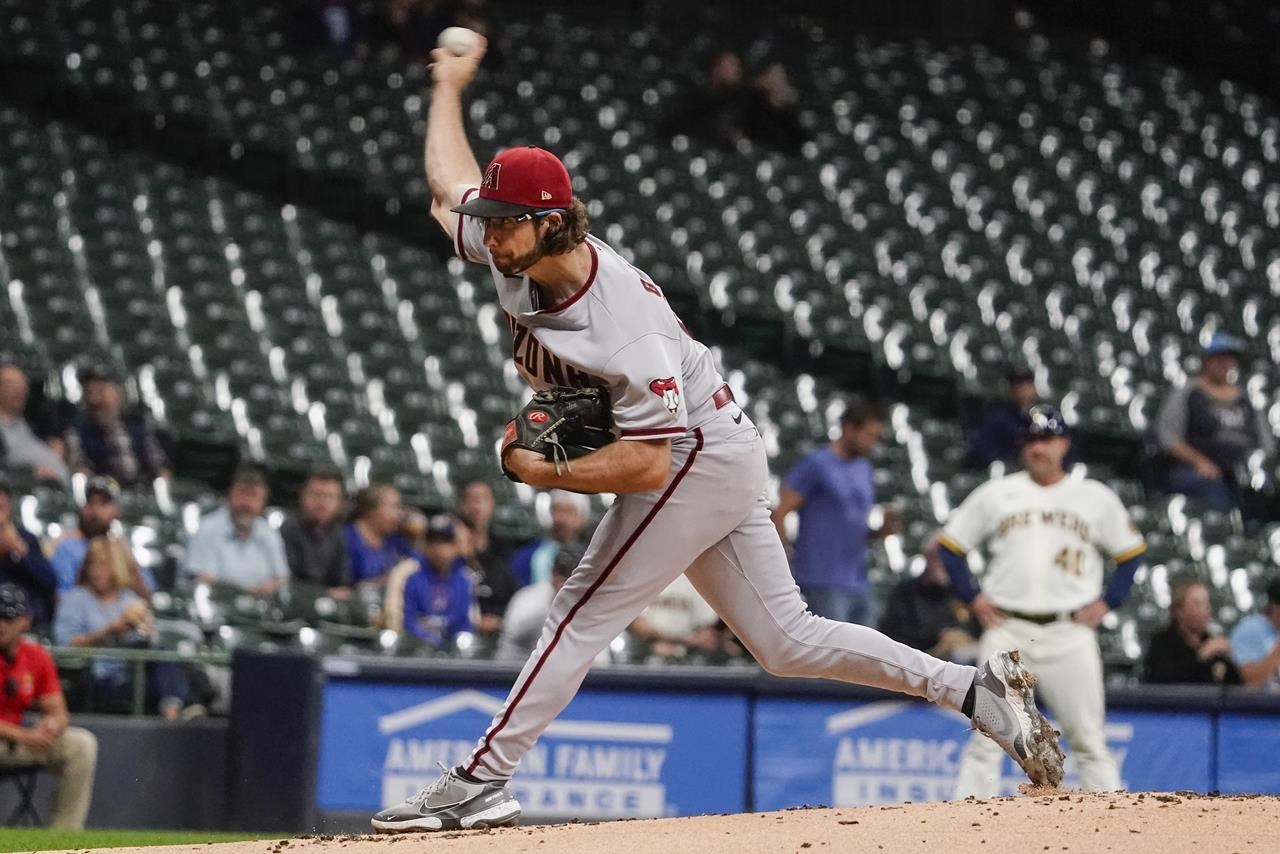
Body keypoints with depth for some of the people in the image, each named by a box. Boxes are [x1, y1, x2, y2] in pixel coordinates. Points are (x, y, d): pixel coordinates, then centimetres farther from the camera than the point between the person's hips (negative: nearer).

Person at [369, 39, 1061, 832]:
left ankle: (481, 782, -12)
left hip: (700, 457, -9)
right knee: (787, 640, 9)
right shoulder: (514, 252, -9)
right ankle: (975, 690, 9)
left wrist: (545, 474, -23)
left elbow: (646, 465, -32)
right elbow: (450, 182, 13)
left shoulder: (624, 326, -32)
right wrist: (450, 86, 23)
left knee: (584, 614, -12)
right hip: (711, 461, 9)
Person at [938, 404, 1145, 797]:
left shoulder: (1096, 498, 8)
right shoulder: (996, 494, 8)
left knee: (1089, 741, 0)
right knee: (986, 739, -4)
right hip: (1007, 631, 0)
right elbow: (950, 544, 13)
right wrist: (973, 597, 3)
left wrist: (1107, 602, 2)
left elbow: (1131, 552, 15)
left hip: (1070, 633, 0)